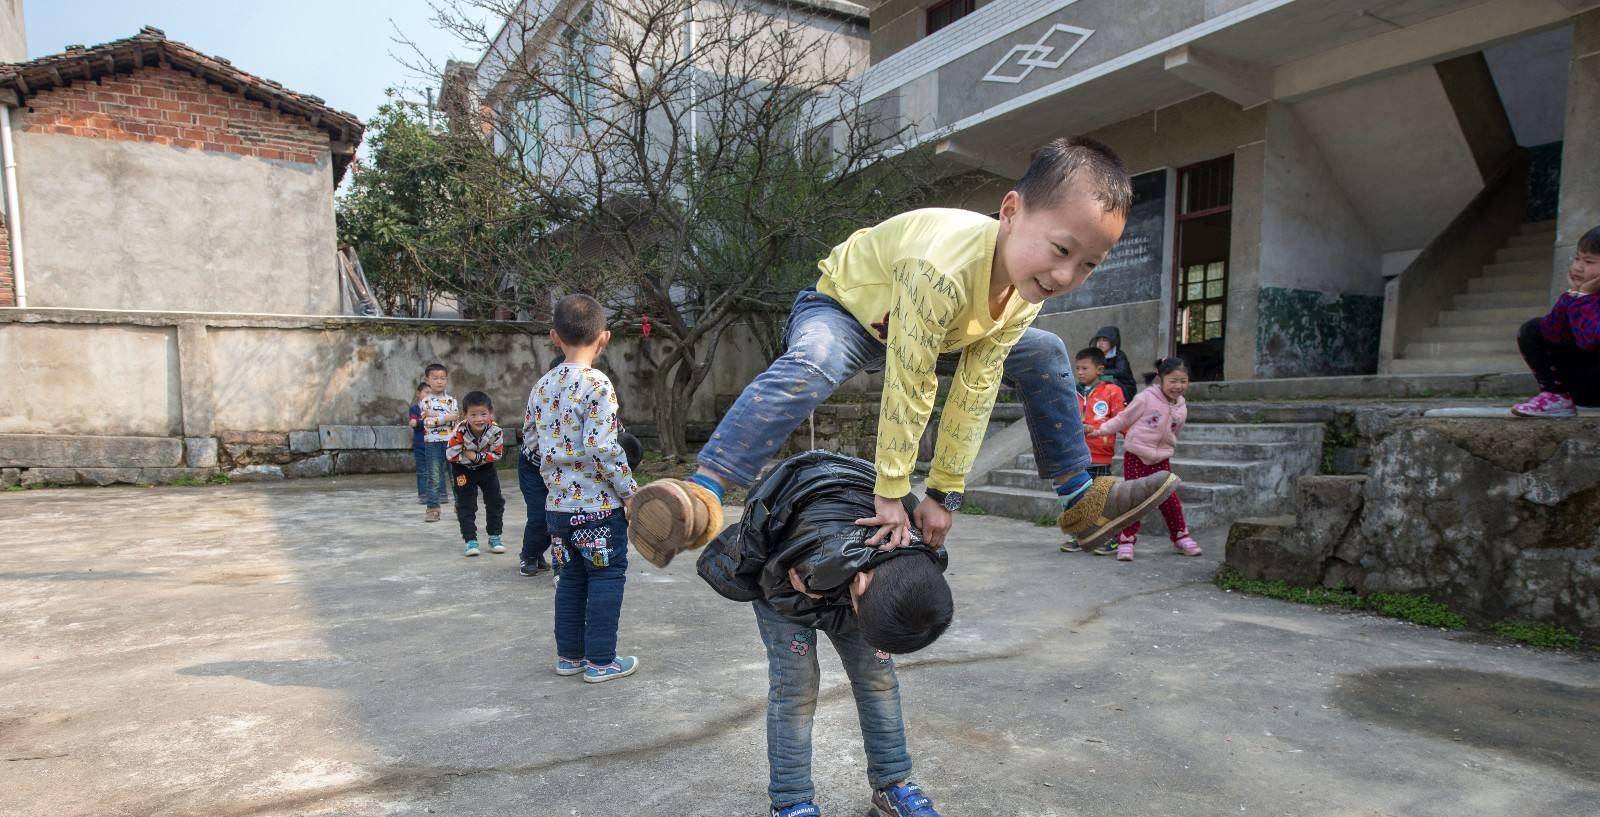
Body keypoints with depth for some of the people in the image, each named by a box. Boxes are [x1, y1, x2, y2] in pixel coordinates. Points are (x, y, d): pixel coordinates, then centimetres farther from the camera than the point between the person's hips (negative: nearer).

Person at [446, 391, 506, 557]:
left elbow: (497, 455, -18)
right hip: (463, 470, -2)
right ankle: (471, 540, 8)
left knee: (496, 501, 5)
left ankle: (494, 537, 18)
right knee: (465, 505, 0)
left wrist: (476, 456, -25)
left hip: (486, 468, 2)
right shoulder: (460, 431, -32)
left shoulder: (495, 431, -27)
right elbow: (451, 455, -25)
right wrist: (469, 458, -24)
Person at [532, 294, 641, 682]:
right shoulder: (596, 384, -16)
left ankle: (569, 654, 28)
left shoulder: (542, 386, 6)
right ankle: (601, 661, 13)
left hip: (558, 503, 7)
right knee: (607, 578, 6)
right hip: (598, 505, -7)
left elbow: (534, 442, 12)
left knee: (571, 578, 18)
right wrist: (631, 492, -12)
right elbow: (603, 448, -21)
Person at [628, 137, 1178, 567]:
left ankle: (1081, 499, 14)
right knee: (811, 366, -43)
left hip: (927, 330, 7)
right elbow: (909, 387, -38)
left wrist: (945, 491, -15)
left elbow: (975, 390, -17)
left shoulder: (1027, 292, -18)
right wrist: (891, 493, -31)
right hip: (842, 306, -7)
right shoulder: (941, 269, -42)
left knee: (1045, 354, 4)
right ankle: (705, 491, -49)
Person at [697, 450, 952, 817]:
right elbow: (776, 584, -24)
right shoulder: (814, 565, -48)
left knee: (877, 674, 1)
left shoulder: (923, 557, -29)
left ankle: (892, 784, 17)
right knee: (795, 681, -9)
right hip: (776, 570, -4)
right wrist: (852, 618, -21)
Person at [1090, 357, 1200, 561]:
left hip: (1161, 459, 4)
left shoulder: (1181, 409, 4)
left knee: (1169, 499, 5)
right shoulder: (1146, 398, -12)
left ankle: (1181, 537, 22)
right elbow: (1124, 419, -4)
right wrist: (1102, 430, -4)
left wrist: (1162, 451, 14)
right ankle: (1125, 541, 3)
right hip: (1136, 456, -4)